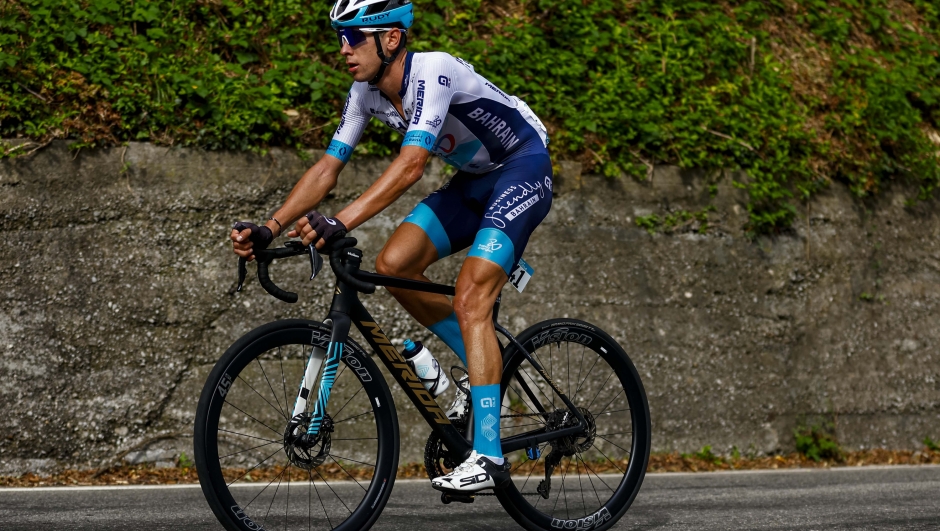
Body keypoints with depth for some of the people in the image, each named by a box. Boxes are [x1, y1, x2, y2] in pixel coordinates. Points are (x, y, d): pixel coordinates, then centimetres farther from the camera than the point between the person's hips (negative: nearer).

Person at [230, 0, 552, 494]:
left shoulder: (432, 71, -30)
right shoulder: (367, 93, -5)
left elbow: (411, 163, -42)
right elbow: (328, 167, -5)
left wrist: (340, 222, -51)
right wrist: (268, 229, -17)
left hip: (524, 167, -8)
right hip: (475, 179, 8)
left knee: (470, 297, -21)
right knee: (392, 266, -7)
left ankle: (488, 457, -22)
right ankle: (489, 368, 10)